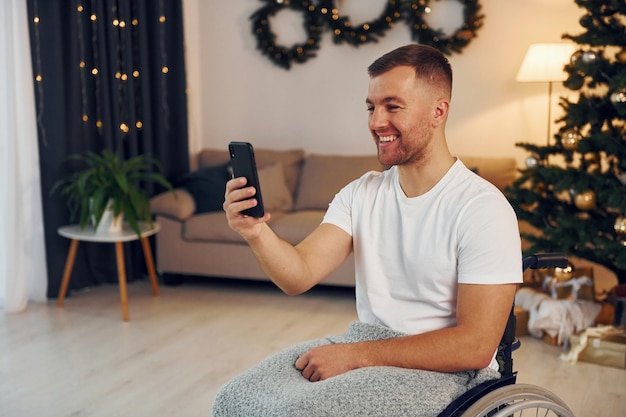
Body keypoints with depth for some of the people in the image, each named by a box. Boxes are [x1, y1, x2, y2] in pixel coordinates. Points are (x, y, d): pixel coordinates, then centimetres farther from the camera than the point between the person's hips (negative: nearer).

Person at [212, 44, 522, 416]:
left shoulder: (481, 207, -14)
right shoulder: (361, 194, 6)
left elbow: (475, 346, -18)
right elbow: (300, 275, -6)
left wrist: (356, 355, -18)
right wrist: (256, 232, -27)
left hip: (443, 368, -6)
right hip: (363, 341, 6)